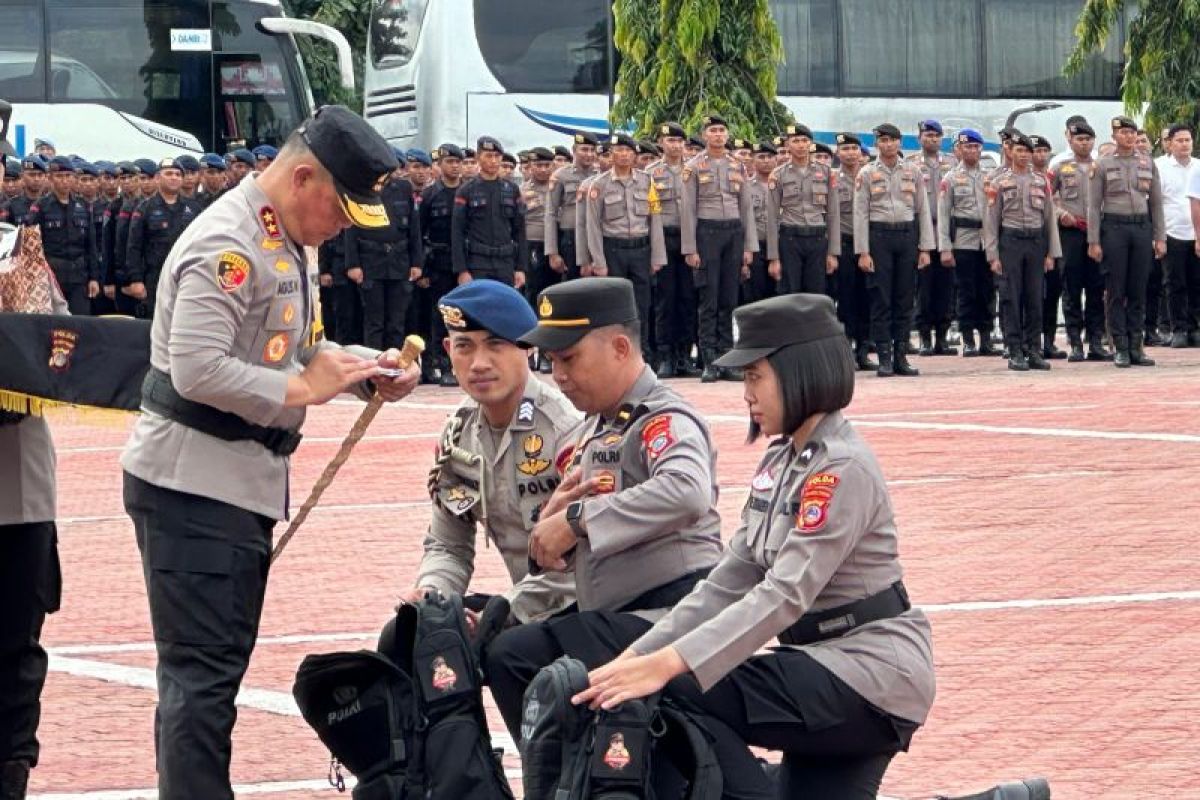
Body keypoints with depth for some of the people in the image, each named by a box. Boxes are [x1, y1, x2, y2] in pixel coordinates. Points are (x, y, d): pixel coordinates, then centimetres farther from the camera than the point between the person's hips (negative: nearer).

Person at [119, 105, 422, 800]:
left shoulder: (291, 243, 13)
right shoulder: (227, 245, -19)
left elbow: (296, 347, 23)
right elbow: (197, 370, -26)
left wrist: (366, 370, 6)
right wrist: (303, 388, -21)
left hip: (248, 481, 10)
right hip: (193, 485, -10)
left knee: (218, 666, 15)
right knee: (203, 672, -9)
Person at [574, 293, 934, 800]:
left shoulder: (842, 469, -18)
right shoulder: (778, 463, 10)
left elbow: (785, 596, -27)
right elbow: (727, 583, 8)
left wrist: (666, 665, -34)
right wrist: (636, 656, -4)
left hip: (872, 673, -10)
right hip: (825, 665, 10)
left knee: (675, 695, -21)